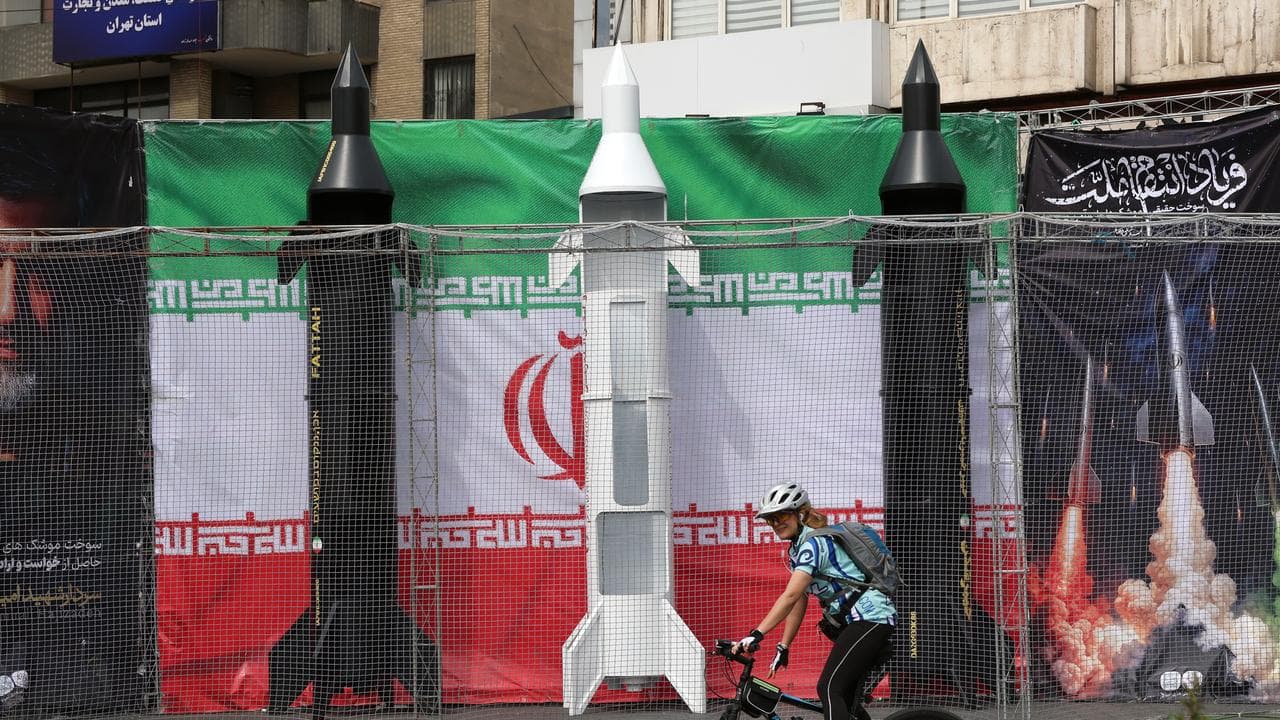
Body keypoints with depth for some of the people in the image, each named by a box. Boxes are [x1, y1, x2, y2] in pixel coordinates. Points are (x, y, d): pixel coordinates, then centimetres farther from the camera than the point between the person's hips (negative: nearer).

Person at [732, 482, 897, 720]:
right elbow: (798, 602, 15)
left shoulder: (814, 543, -17)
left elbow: (790, 596, -27)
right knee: (846, 698, 13)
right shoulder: (796, 549, 14)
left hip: (870, 618, -10)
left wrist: (756, 635, -33)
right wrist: (783, 647, 8)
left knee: (828, 689, -18)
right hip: (852, 622, 10)